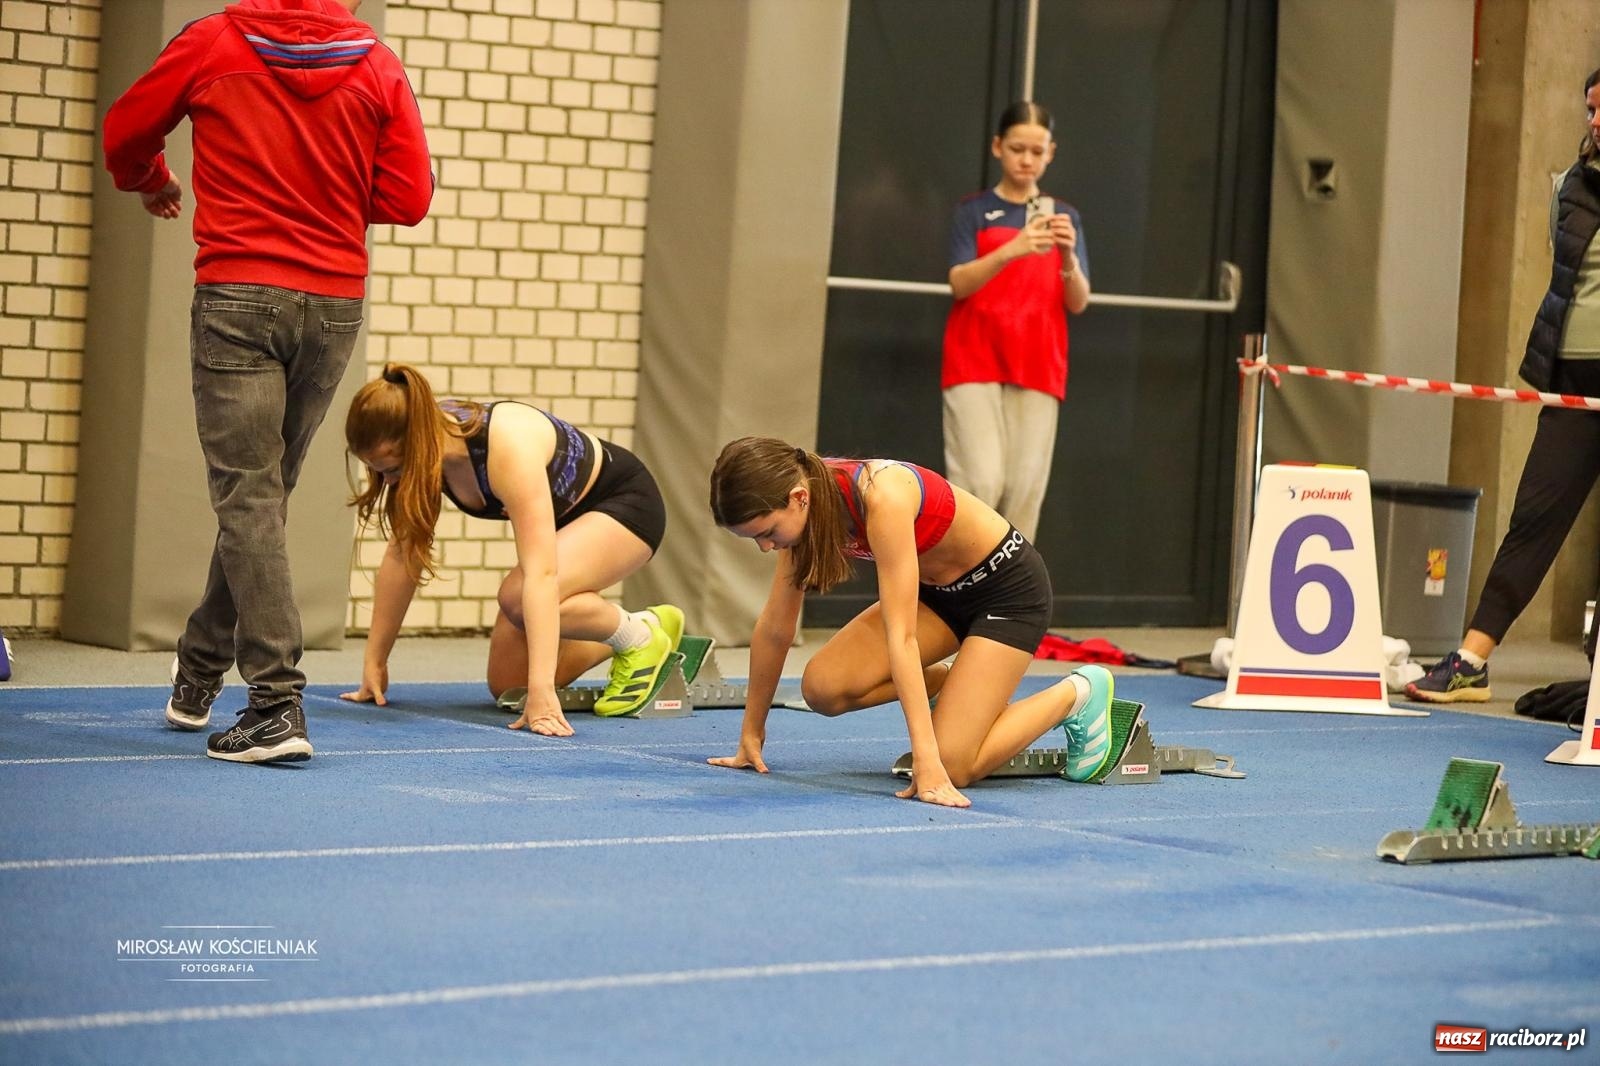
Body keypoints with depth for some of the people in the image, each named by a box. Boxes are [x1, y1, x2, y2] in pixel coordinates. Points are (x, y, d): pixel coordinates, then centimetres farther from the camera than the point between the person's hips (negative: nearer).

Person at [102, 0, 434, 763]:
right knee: (263, 493, 16)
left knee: (247, 496, -4)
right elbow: (408, 198, 0)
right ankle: (200, 670, 32)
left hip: (237, 296, -3)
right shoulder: (378, 68, 1)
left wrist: (152, 185, 33)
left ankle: (277, 701, -14)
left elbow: (126, 134, 10)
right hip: (335, 300, 3)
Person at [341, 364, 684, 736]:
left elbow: (540, 574, -44)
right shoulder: (428, 445, -18)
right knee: (507, 685, 2)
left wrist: (542, 689, -50)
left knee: (519, 596, -35)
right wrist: (374, 662, -6)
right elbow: (402, 555, -6)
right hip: (565, 520, 8)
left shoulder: (507, 447, -38)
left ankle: (640, 636, -8)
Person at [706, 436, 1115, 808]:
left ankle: (1077, 693, 4)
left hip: (1007, 588, -7)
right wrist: (751, 734, 1)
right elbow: (775, 627, -5)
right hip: (940, 590, 7)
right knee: (823, 686, -14)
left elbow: (901, 636, -38)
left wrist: (927, 761, -40)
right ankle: (950, 683, 12)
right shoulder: (801, 504, -14)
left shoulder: (882, 499, -35)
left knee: (951, 767, -17)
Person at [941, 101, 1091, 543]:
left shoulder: (1064, 217, 10)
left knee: (1025, 489, -4)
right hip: (975, 364, -3)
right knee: (982, 483, -15)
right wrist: (1013, 249, -28)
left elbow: (1078, 302, 2)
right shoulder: (974, 210, 3)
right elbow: (960, 283, -12)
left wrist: (1068, 256, -18)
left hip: (1038, 370, 3)